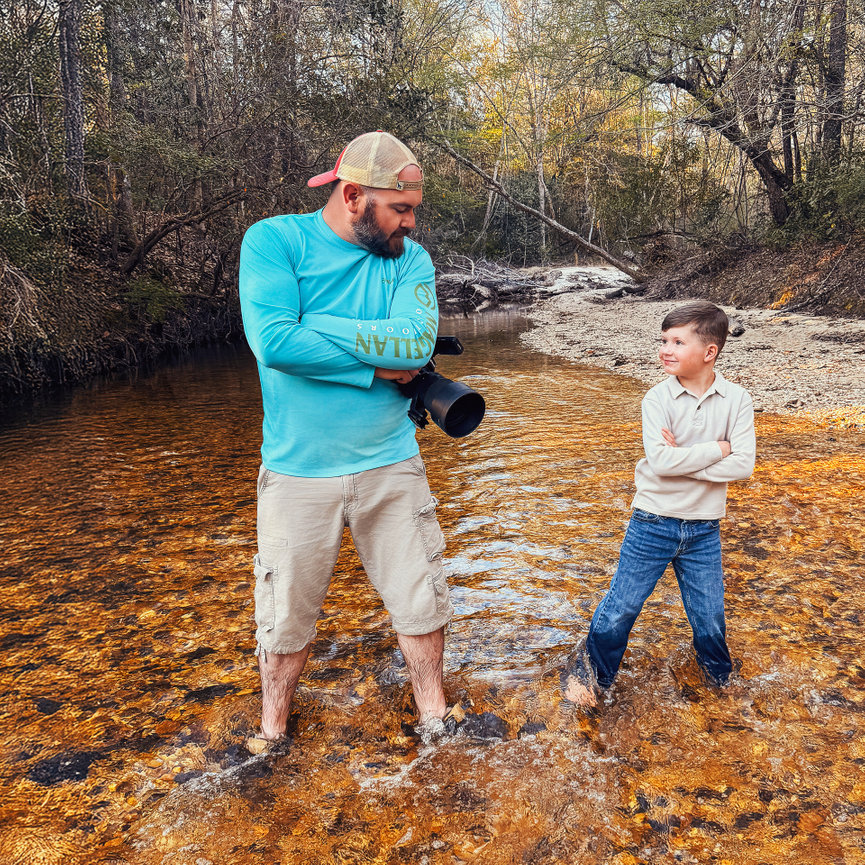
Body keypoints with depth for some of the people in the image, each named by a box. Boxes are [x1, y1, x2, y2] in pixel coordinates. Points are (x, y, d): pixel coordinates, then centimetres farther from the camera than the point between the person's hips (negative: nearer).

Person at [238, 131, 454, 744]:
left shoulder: (411, 258, 1)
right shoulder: (274, 240, -8)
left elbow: (418, 341, -17)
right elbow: (273, 343, -23)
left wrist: (313, 326, -19)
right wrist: (378, 364, -16)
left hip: (391, 465, 3)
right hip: (298, 470, -2)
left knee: (423, 600, 14)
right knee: (286, 614, 11)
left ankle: (434, 714, 39)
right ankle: (272, 732, 38)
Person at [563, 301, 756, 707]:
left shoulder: (736, 400, -5)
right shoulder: (658, 398, -10)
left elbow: (743, 465, -14)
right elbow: (660, 460, -23)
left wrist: (682, 457, -20)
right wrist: (716, 449, -16)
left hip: (704, 529, 2)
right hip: (653, 523, -1)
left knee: (710, 619, 13)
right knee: (620, 609, 5)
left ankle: (720, 676, 43)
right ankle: (590, 669, 29)